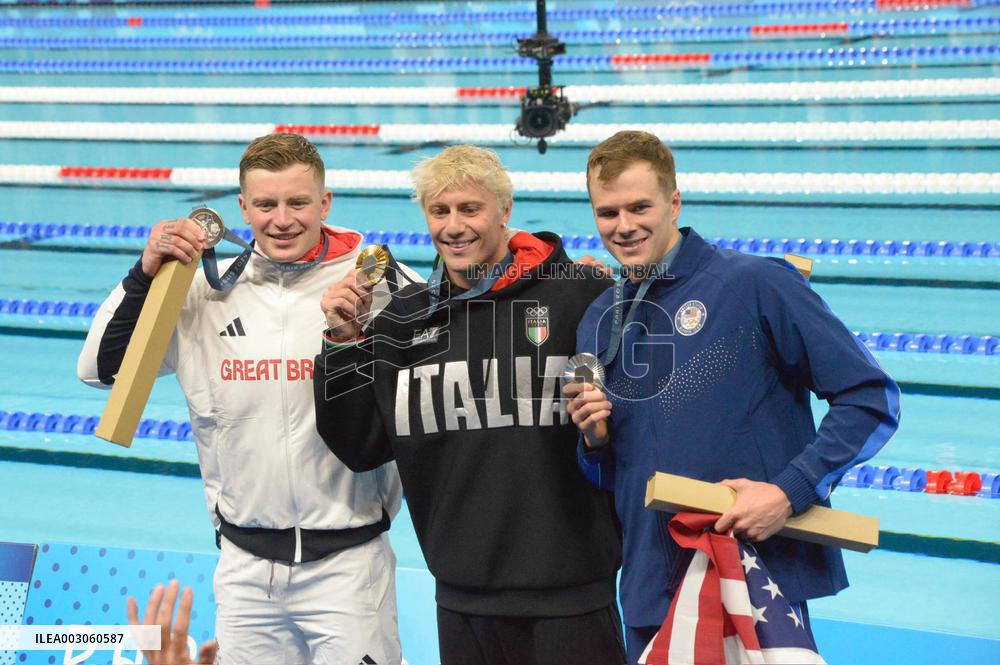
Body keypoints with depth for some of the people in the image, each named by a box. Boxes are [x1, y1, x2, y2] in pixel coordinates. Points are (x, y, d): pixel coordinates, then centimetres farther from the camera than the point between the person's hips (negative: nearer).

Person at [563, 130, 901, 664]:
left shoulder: (755, 284, -8)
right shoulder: (599, 322, 10)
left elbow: (872, 400, -9)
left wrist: (789, 491, -17)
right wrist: (594, 439, -3)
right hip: (650, 593, 5)